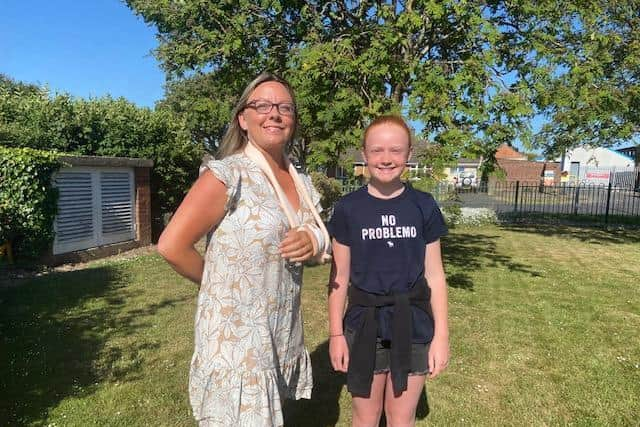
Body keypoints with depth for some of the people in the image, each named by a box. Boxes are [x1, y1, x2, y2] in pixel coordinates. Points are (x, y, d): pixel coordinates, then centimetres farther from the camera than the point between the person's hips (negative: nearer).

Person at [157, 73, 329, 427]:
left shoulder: (302, 185, 6)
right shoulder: (227, 175, -16)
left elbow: (320, 239, 16)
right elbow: (171, 246, -18)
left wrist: (313, 241, -7)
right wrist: (218, 283, -5)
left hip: (284, 340, 7)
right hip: (235, 341, -6)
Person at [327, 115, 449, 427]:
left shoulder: (423, 206, -3)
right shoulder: (348, 208, -5)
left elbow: (434, 275, 0)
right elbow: (340, 276, -1)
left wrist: (441, 334, -2)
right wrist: (336, 333, -1)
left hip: (413, 328, 1)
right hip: (364, 326, 0)